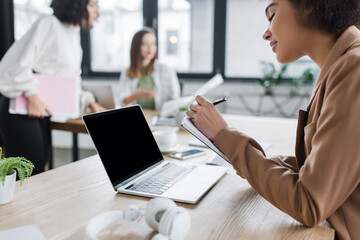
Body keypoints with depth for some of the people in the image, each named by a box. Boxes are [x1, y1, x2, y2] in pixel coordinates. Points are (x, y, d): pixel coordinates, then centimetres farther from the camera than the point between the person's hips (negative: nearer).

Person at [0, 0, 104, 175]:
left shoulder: (74, 35, 16)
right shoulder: (49, 24, -11)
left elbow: (71, 80, 21)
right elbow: (21, 63, -19)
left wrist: (90, 101, 12)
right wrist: (33, 96, -24)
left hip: (42, 111, 8)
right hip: (21, 108, -8)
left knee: (40, 164, 13)